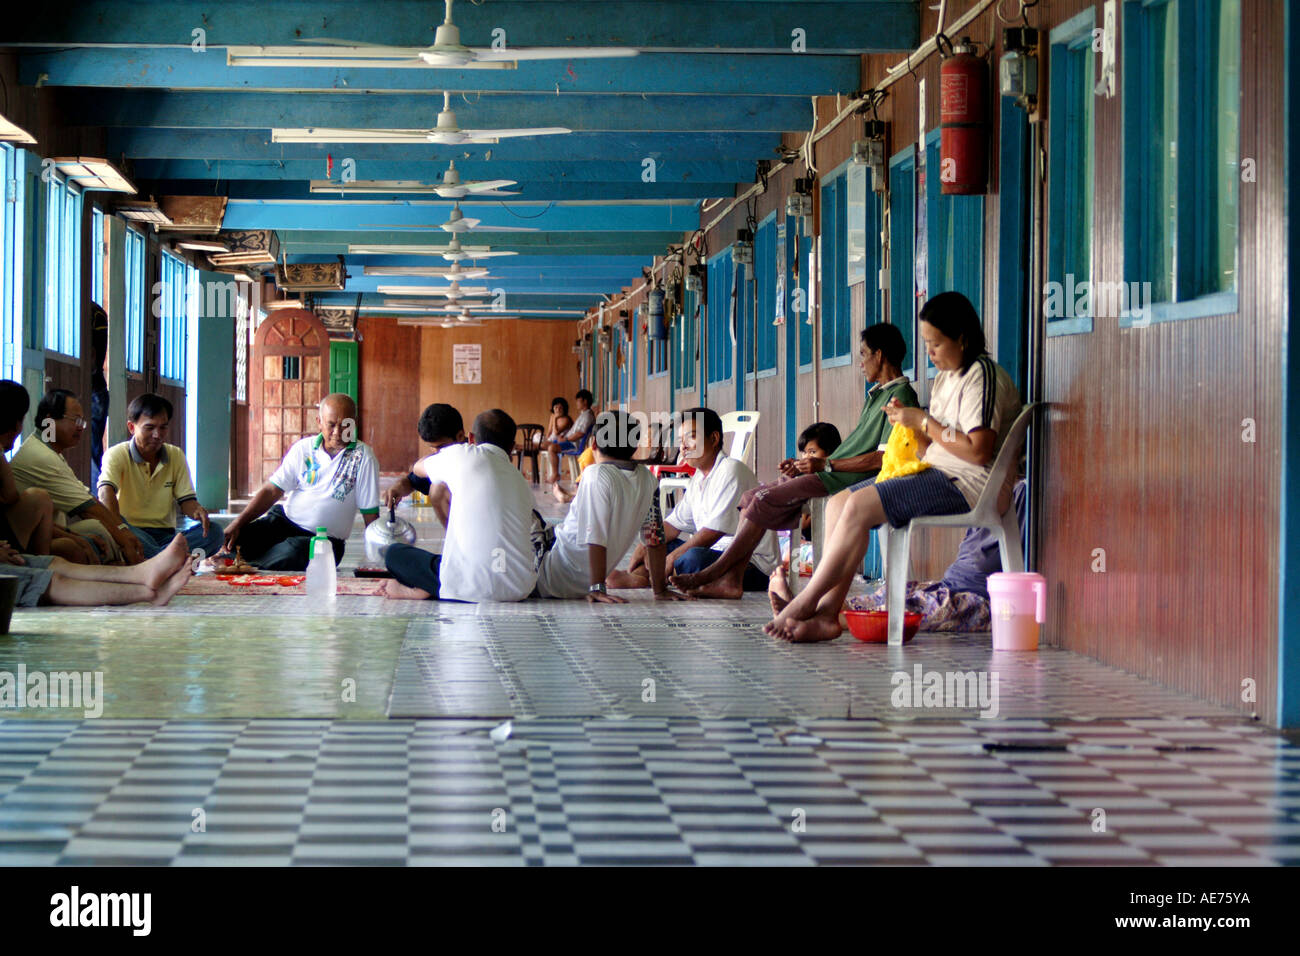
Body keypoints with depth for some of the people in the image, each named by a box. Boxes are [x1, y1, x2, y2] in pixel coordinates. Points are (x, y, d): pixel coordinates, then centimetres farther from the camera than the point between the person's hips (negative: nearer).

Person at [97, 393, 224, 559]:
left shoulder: (176, 456, 13)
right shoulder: (117, 455, -4)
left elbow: (186, 500, 9)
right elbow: (106, 493, -22)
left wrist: (197, 511, -19)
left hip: (165, 535, 4)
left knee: (213, 531, -22)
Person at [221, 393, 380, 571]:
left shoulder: (363, 457, -4)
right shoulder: (303, 448, 6)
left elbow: (370, 515, -3)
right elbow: (271, 491, 4)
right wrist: (238, 523, -8)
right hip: (285, 518, 3)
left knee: (293, 552, -38)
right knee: (235, 538, -25)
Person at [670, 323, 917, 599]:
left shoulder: (900, 396, -10)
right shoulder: (876, 394, 23)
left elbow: (884, 457, -19)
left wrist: (825, 465, -16)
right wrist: (804, 463, 11)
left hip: (845, 480, -10)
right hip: (831, 474, 10)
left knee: (764, 500, -18)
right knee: (751, 497, 2)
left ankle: (715, 572, -11)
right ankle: (731, 580, -6)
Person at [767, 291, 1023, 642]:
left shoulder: (983, 374, -9)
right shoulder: (945, 377, 20)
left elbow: (978, 451, -20)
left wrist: (925, 422, -13)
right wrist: (909, 422, 0)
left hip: (968, 486, -10)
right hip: (938, 476, 10)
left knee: (860, 506, -23)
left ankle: (805, 604, -15)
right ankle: (827, 613, -16)